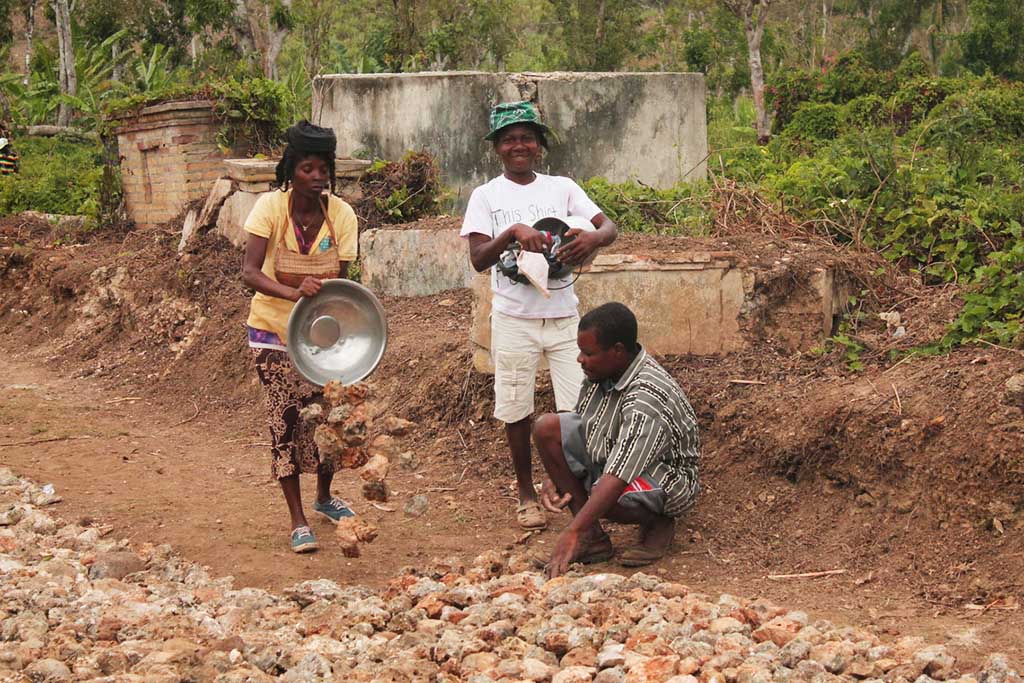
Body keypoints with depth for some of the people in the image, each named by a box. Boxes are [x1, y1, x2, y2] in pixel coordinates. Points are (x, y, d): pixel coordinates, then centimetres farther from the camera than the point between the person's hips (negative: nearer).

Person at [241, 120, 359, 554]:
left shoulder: (341, 214, -11)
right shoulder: (270, 207, -18)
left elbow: (340, 281, -11)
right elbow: (249, 272, -27)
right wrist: (292, 292, -45)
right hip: (273, 329, -2)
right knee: (285, 419, -3)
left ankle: (324, 497, 32)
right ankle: (298, 521, 6)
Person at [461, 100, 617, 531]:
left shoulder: (562, 188, 7)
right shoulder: (486, 196, 1)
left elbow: (610, 227, 1)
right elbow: (478, 259, -9)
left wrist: (592, 237, -22)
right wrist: (513, 231, -25)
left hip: (564, 314, 1)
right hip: (514, 318, -1)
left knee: (578, 408, -2)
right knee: (518, 410, 7)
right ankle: (526, 493, 22)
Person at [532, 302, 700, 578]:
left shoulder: (646, 399, -34)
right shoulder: (600, 373, -7)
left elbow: (617, 477, -40)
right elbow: (577, 428, 9)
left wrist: (572, 533, -45)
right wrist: (555, 479, -6)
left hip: (665, 478, -9)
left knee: (606, 497, -40)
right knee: (546, 428, -7)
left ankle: (657, 522, -1)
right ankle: (593, 538, -5)